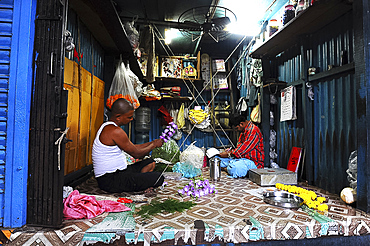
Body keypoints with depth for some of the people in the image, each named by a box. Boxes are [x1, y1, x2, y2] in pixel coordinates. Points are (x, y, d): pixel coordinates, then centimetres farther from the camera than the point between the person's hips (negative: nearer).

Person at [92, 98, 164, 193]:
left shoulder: (107, 127, 13)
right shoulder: (115, 131, -21)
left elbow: (132, 147, 18)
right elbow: (136, 153, -13)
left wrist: (151, 143, 13)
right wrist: (154, 145, 3)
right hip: (110, 181, -11)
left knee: (150, 163, 19)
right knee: (159, 178, -19)